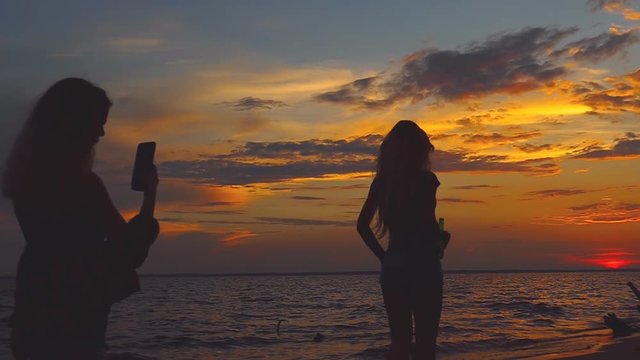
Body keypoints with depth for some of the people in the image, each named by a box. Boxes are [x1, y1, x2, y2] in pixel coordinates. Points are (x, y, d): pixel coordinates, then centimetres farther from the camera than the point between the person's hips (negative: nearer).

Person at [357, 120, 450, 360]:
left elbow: (362, 225, 8)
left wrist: (383, 257, 11)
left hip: (393, 266, 5)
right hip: (422, 266, -5)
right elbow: (428, 224, -18)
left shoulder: (382, 180, 7)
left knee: (400, 340, 13)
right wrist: (442, 236, 2)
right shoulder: (425, 179, -8)